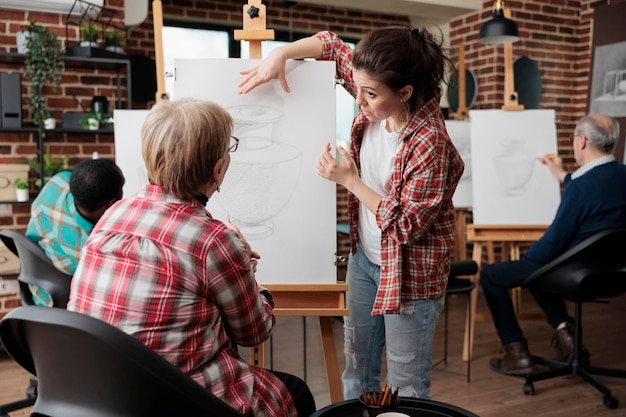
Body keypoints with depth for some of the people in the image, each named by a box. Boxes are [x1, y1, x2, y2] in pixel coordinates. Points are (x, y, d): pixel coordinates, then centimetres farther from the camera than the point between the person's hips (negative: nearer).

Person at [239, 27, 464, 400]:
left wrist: (349, 180, -24)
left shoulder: (430, 144, -30)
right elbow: (331, 44, 4)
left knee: (406, 382, 11)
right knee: (357, 361, 23)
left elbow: (406, 226, -24)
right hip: (364, 257, 7)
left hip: (409, 274, -7)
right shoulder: (376, 106, -10)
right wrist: (280, 54, -11)